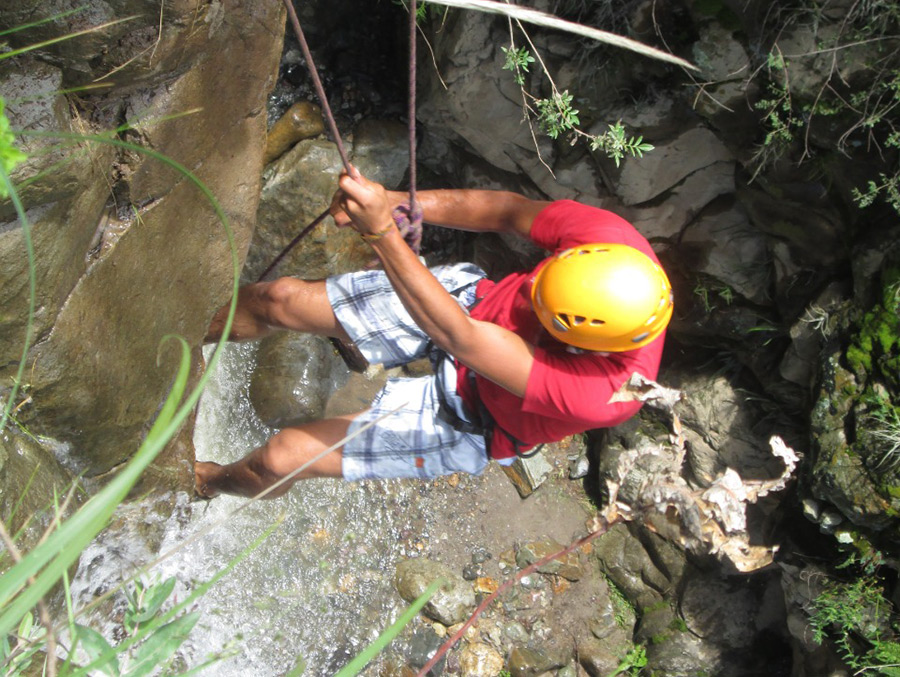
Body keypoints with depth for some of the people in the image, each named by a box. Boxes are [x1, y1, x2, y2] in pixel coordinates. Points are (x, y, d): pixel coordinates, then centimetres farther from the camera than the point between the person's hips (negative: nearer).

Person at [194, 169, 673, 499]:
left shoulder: (601, 392, -40)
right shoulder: (611, 239, -29)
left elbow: (456, 336, -44)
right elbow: (511, 209, -17)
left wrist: (381, 231, -49)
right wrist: (398, 203, -31)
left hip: (473, 418, -4)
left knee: (279, 459, -7)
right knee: (282, 299, 1)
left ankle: (214, 482, 32)